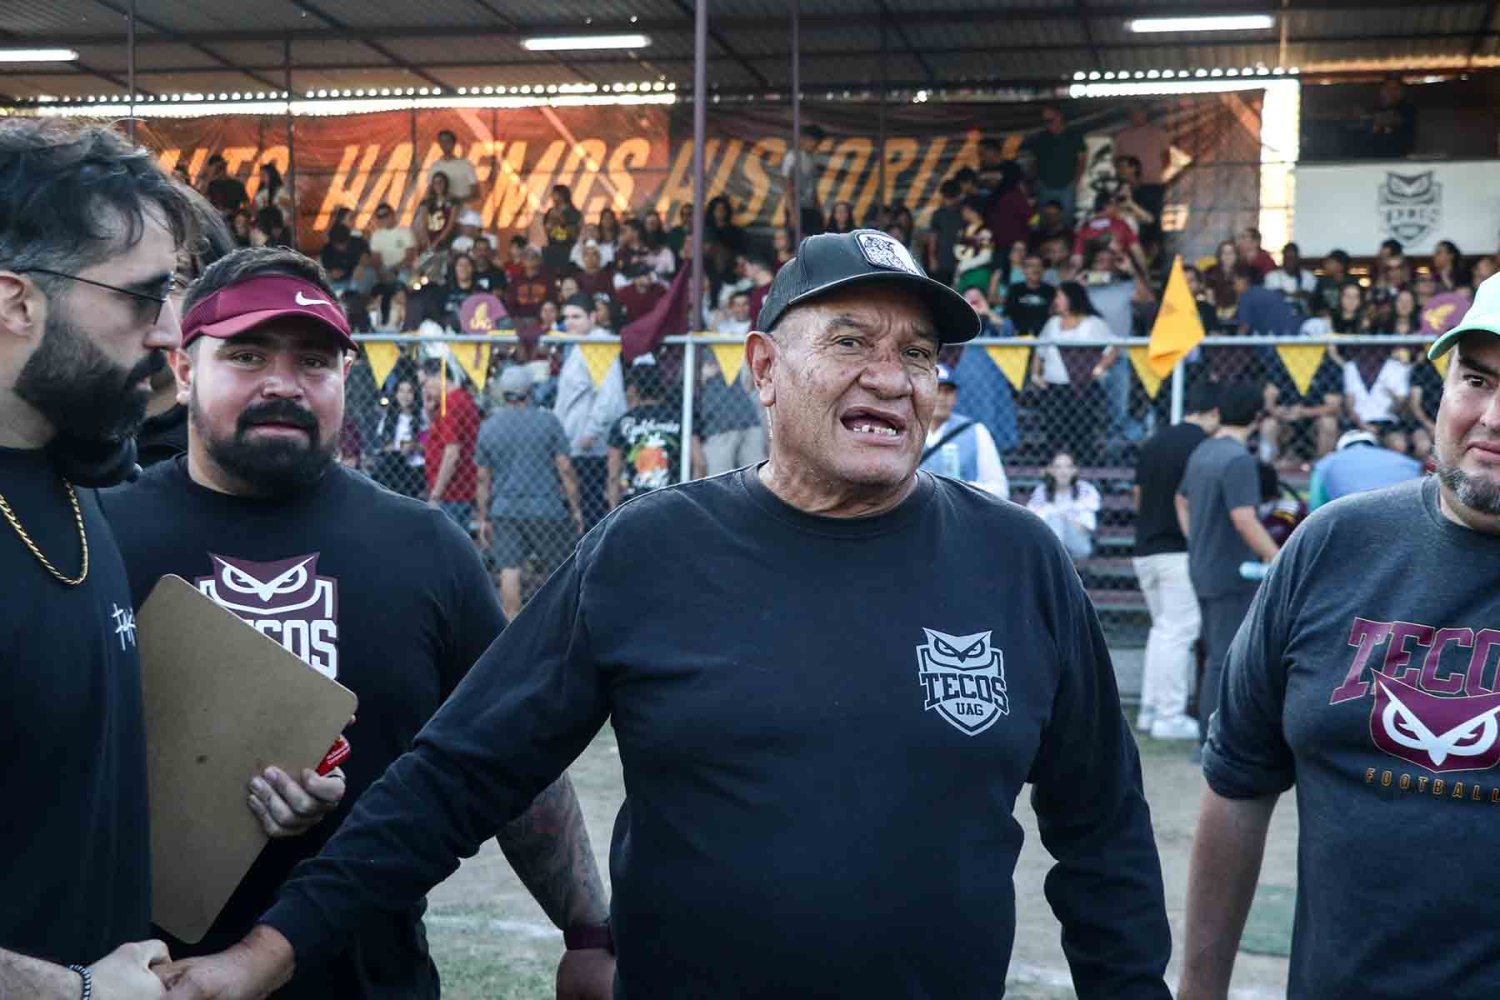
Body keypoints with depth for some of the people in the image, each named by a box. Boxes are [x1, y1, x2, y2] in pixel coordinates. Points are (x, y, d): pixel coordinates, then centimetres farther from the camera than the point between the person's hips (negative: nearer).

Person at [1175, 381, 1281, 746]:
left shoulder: (1201, 452, 9)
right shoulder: (1239, 460, -20)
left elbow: (1182, 501, 22)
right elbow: (1244, 520, -26)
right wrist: (1278, 559, -20)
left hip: (1202, 568, 9)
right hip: (1232, 573, -9)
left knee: (1216, 653, 18)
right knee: (1225, 657, -3)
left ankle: (1210, 732, 25)